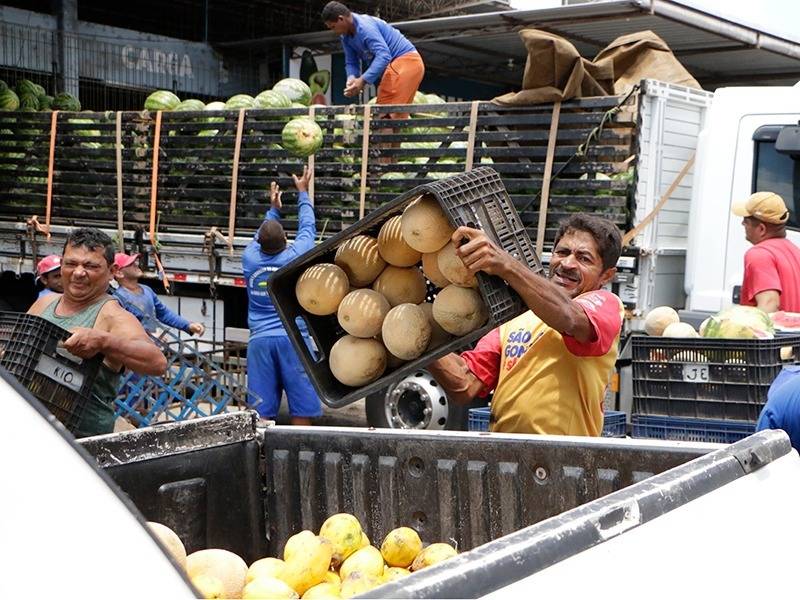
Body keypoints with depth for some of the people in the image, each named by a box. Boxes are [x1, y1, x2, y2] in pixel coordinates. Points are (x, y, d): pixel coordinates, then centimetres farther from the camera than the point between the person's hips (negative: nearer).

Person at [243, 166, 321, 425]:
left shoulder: (250, 259, 4)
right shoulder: (295, 257, -3)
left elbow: (260, 237, 27)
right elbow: (307, 227, 15)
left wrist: (273, 209, 43)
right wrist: (303, 192, 31)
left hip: (259, 340, 3)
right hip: (292, 338, -3)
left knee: (260, 411, 2)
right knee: (301, 411, 0)